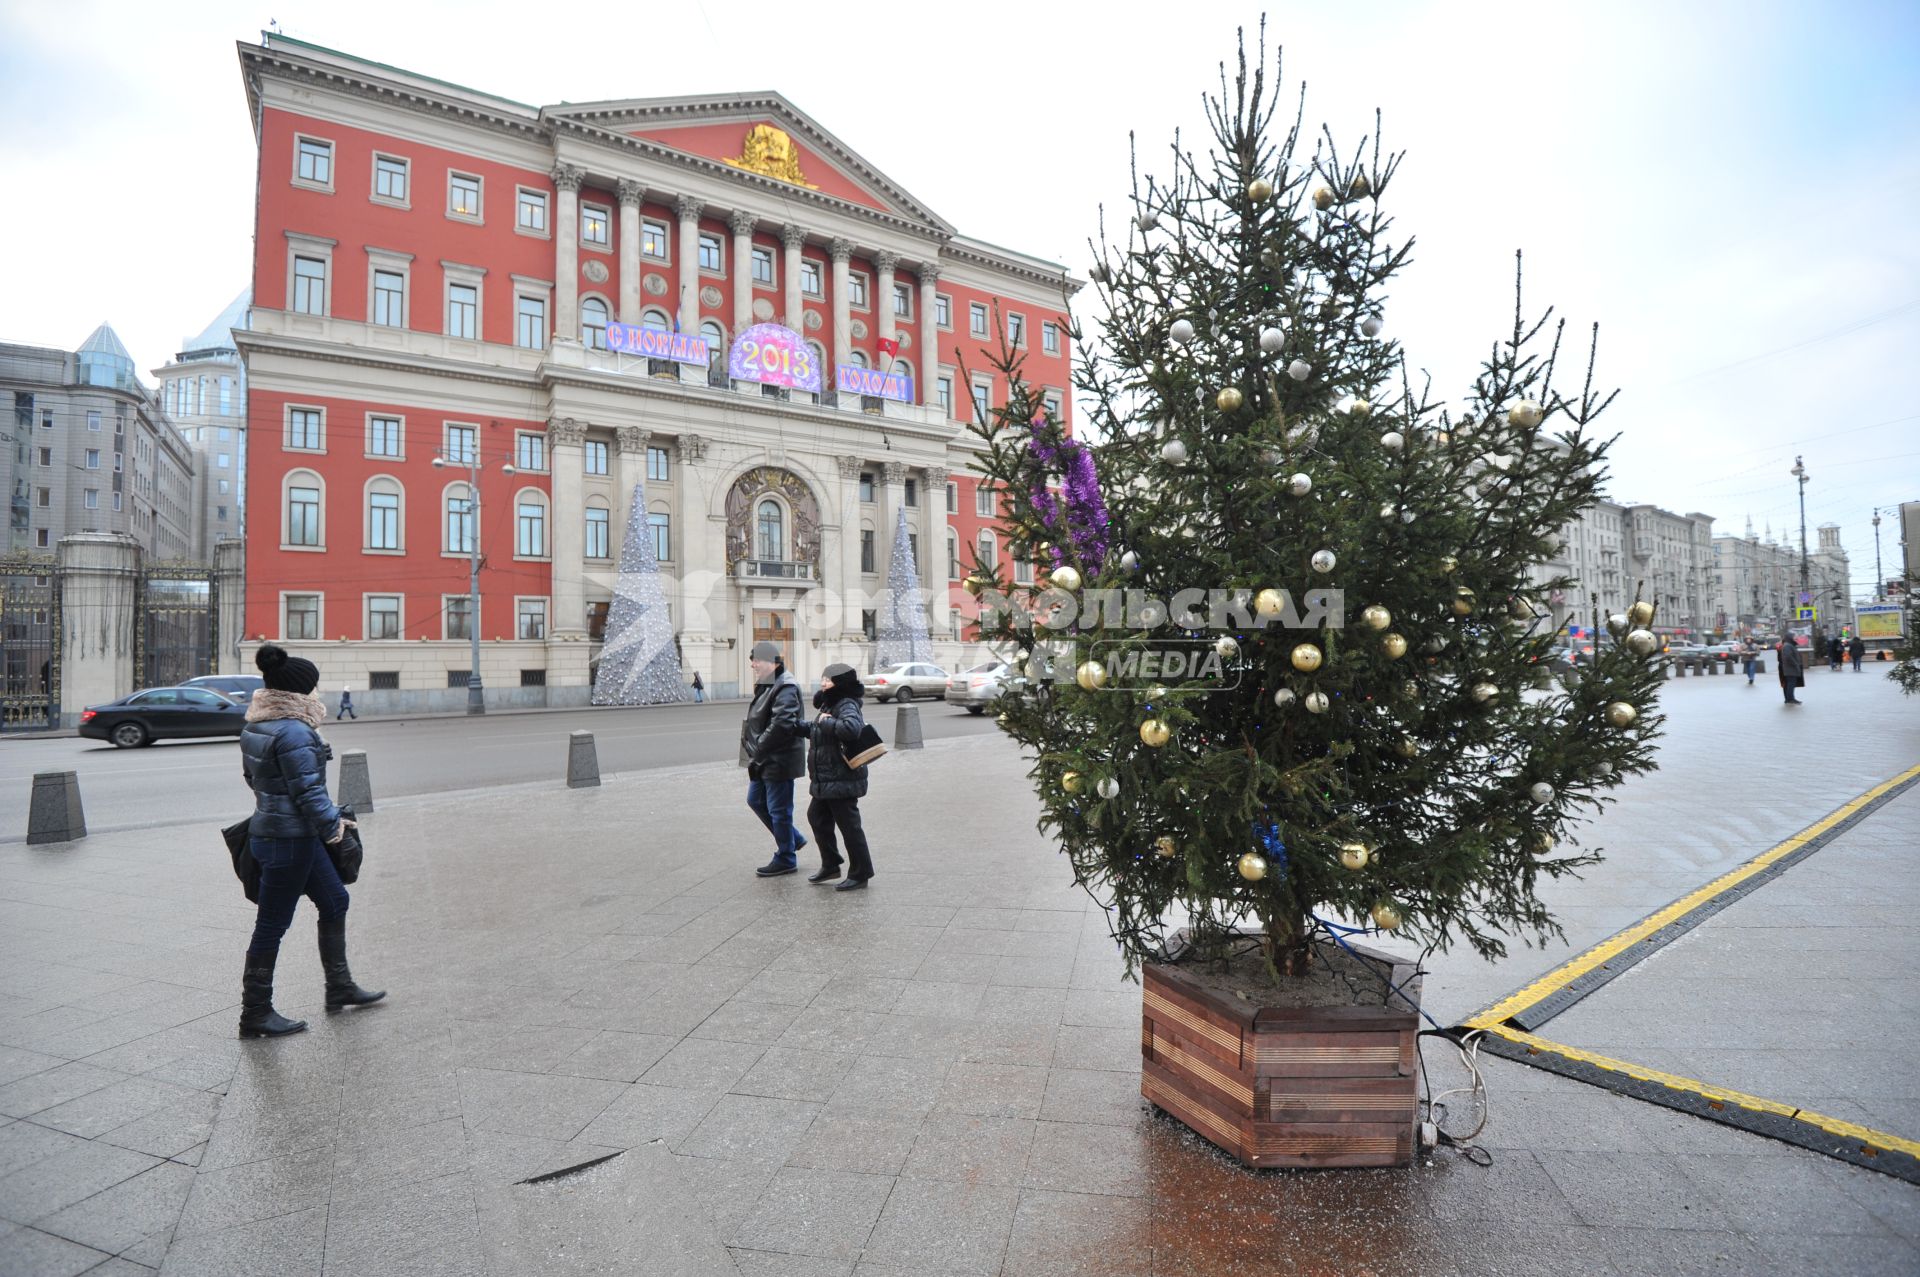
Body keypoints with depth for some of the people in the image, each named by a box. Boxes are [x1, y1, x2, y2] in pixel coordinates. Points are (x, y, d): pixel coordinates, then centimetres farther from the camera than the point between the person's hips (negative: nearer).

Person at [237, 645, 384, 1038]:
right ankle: (255, 1014, 17)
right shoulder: (294, 732, -22)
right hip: (289, 840, -10)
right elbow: (308, 791, -22)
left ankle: (340, 988, 28)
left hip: (269, 827, 10)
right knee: (272, 925, 3)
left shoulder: (254, 728, 8)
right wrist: (332, 823, -6)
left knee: (335, 902, 18)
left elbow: (253, 777, 18)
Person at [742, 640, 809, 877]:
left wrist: (758, 749, -24)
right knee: (756, 800, 20)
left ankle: (786, 859, 18)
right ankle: (793, 840, 33)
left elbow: (781, 724, -30)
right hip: (765, 760, 11)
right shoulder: (767, 686, 12)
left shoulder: (785, 688, -20)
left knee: (778, 810, 1)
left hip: (779, 760, -11)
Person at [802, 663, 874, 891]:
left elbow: (851, 728, -39)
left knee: (849, 826, -2)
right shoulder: (829, 704, 14)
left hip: (842, 781, -11)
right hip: (826, 780, 11)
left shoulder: (847, 706, -17)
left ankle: (860, 875, 9)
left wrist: (827, 722, -27)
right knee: (817, 817, 19)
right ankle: (830, 866, 33)